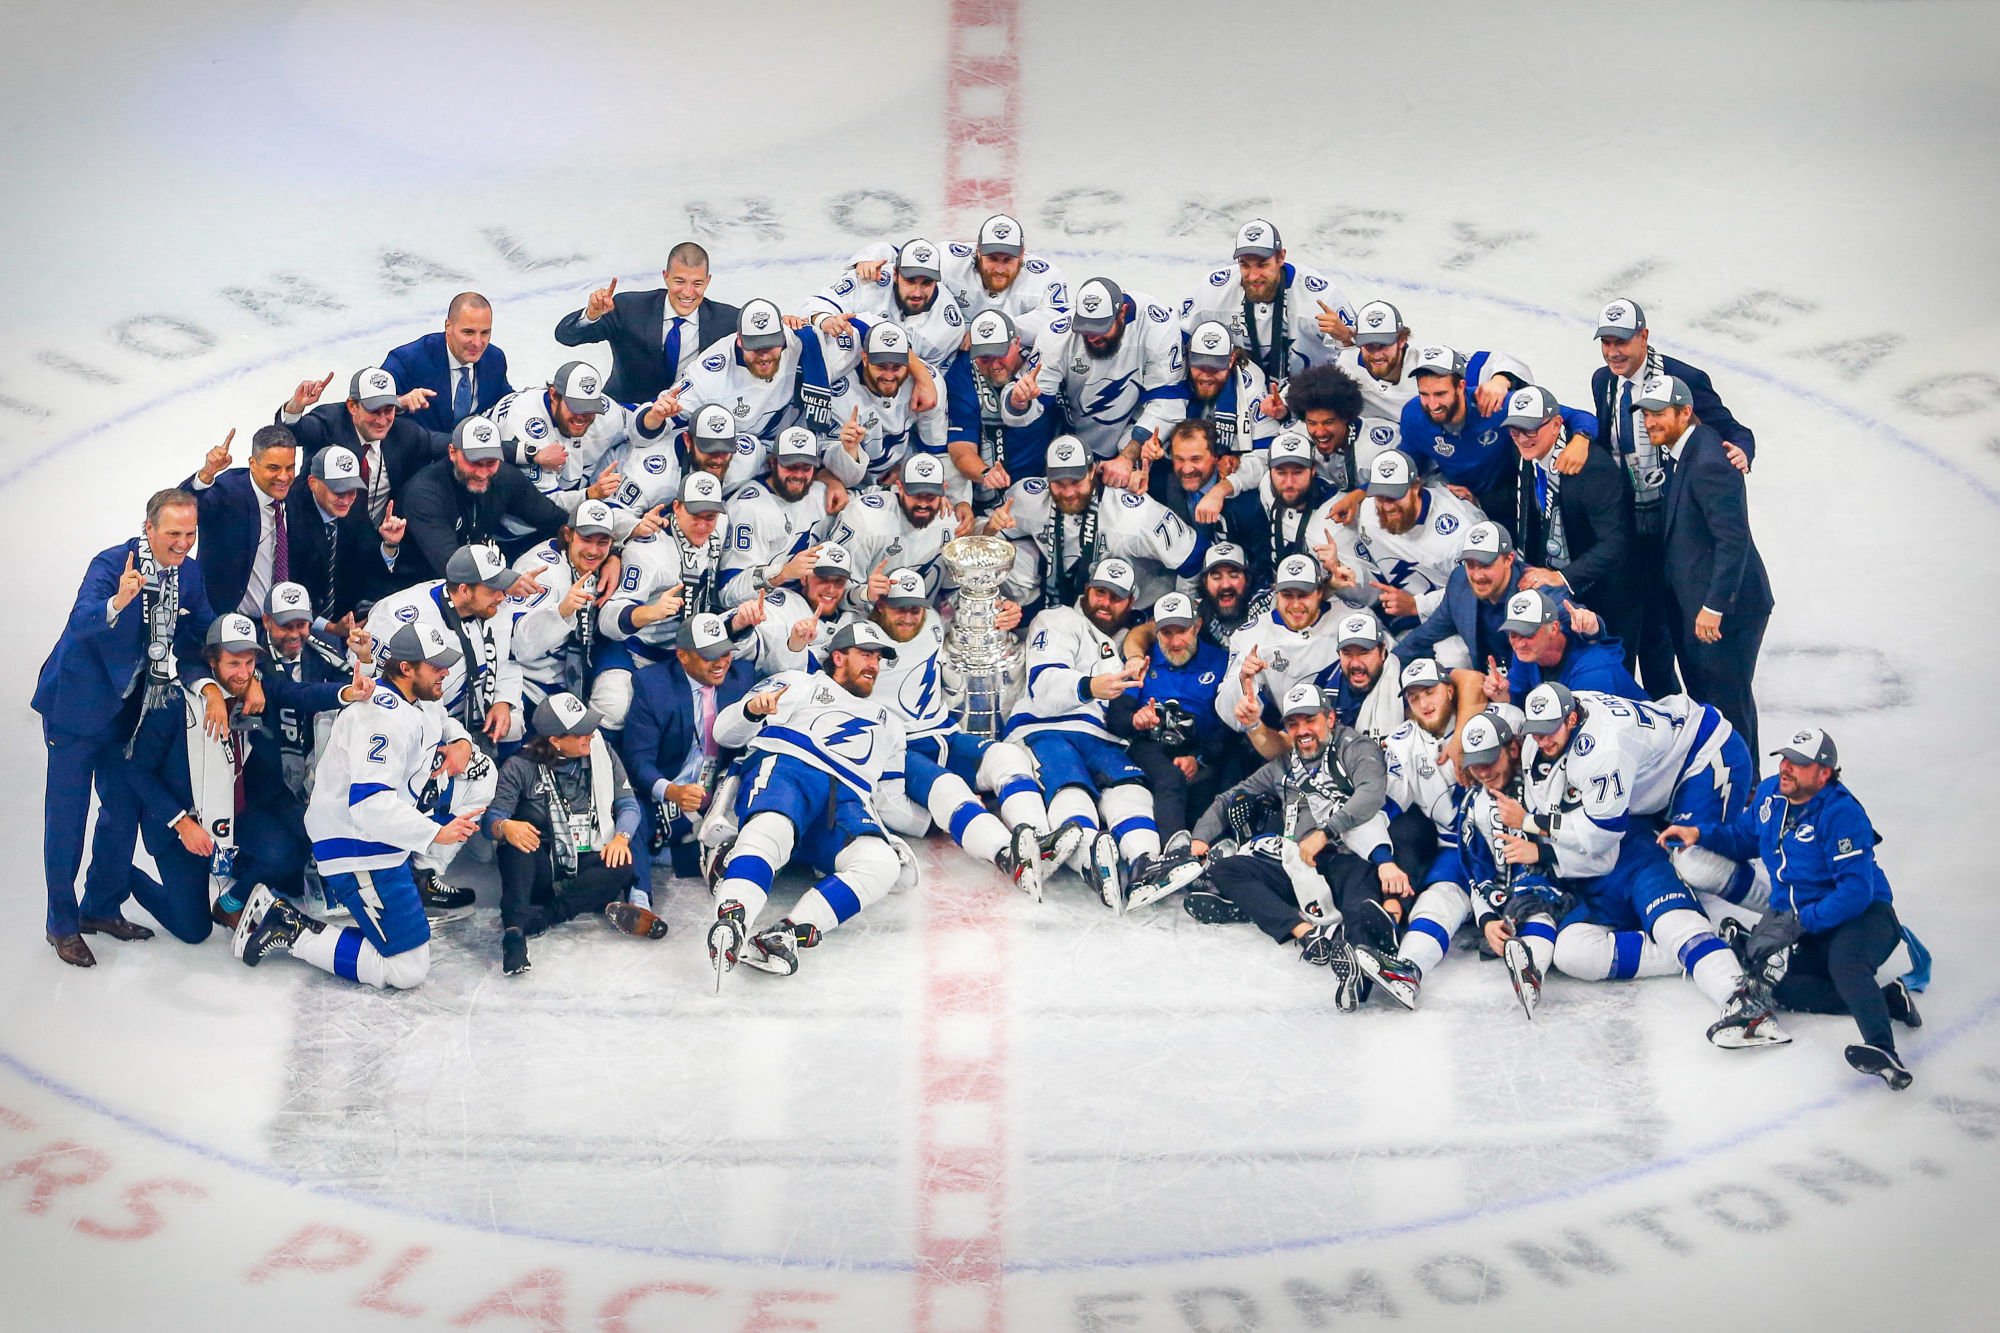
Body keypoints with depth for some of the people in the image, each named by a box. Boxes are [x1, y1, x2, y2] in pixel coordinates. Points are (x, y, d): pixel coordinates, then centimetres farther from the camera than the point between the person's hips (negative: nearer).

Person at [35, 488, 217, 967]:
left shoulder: (189, 572, -6)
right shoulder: (111, 564, -24)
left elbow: (203, 635, 1)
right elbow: (80, 622, -39)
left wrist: (213, 687, -14)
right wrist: (117, 602, -59)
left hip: (131, 707, 6)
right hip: (78, 703, -6)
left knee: (124, 809, 15)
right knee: (67, 814, 2)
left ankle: (100, 907, 32)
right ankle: (62, 924, 15)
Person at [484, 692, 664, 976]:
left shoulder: (602, 753, 6)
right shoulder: (520, 766, -3)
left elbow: (628, 804, 5)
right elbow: (492, 816, -9)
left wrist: (621, 837, -16)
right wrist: (504, 827, -34)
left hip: (586, 866, 2)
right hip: (539, 868, -2)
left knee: (624, 865, -30)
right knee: (515, 845, -33)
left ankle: (534, 919, -38)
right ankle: (514, 926, -51)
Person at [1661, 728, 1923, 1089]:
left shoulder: (1842, 814, -20)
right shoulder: (1770, 793, 3)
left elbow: (1856, 891, -26)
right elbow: (1742, 837, 22)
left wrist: (1800, 923, -30)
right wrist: (1699, 833, 4)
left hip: (1862, 914, -7)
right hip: (1792, 915, 7)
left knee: (1844, 961, -39)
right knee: (1765, 975, -23)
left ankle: (1883, 1050, -54)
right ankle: (1885, 999, -19)